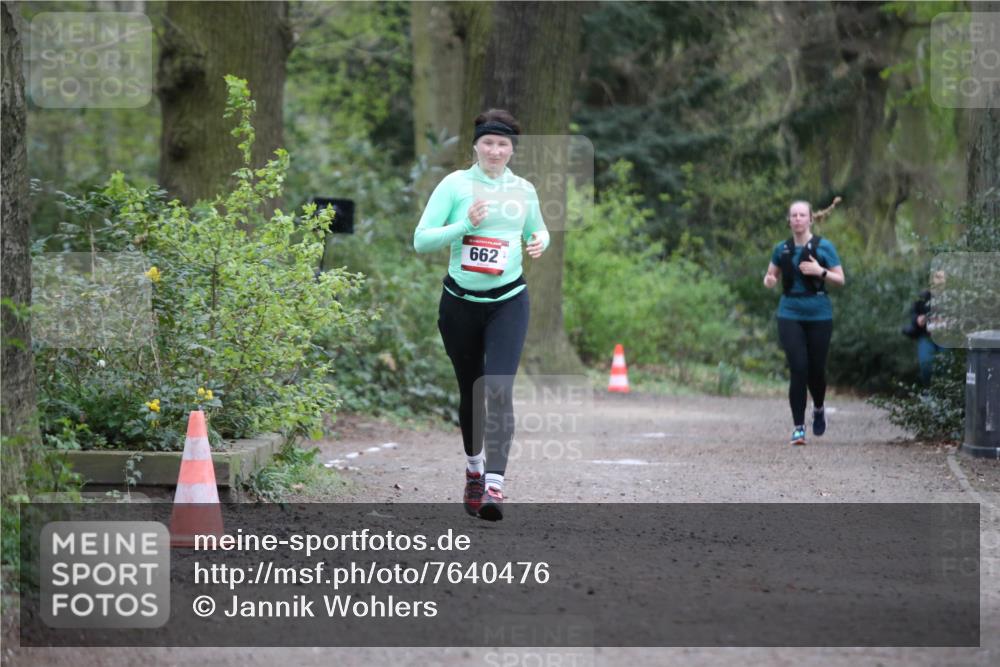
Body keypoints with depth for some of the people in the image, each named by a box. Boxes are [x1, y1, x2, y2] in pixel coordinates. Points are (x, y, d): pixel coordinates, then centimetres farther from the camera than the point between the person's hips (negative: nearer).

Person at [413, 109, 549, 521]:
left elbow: (538, 229, 23)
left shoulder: (524, 190, 5)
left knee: (499, 388, -16)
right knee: (470, 390, 13)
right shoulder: (455, 184, -3)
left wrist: (540, 242, -1)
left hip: (508, 301, 0)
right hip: (461, 301, 0)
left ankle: (494, 485, -20)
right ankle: (474, 467, 36)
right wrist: (465, 224, -19)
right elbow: (421, 241, -6)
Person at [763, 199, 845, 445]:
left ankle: (819, 409, 36)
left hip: (819, 315, -1)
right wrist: (769, 280, -5)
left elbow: (840, 280, -1)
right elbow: (770, 275, 19)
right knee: (798, 369, -10)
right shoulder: (782, 249, 6)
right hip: (790, 314, 1)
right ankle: (798, 427, -5)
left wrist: (820, 272, -18)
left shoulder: (824, 247, -2)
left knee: (816, 369, 4)